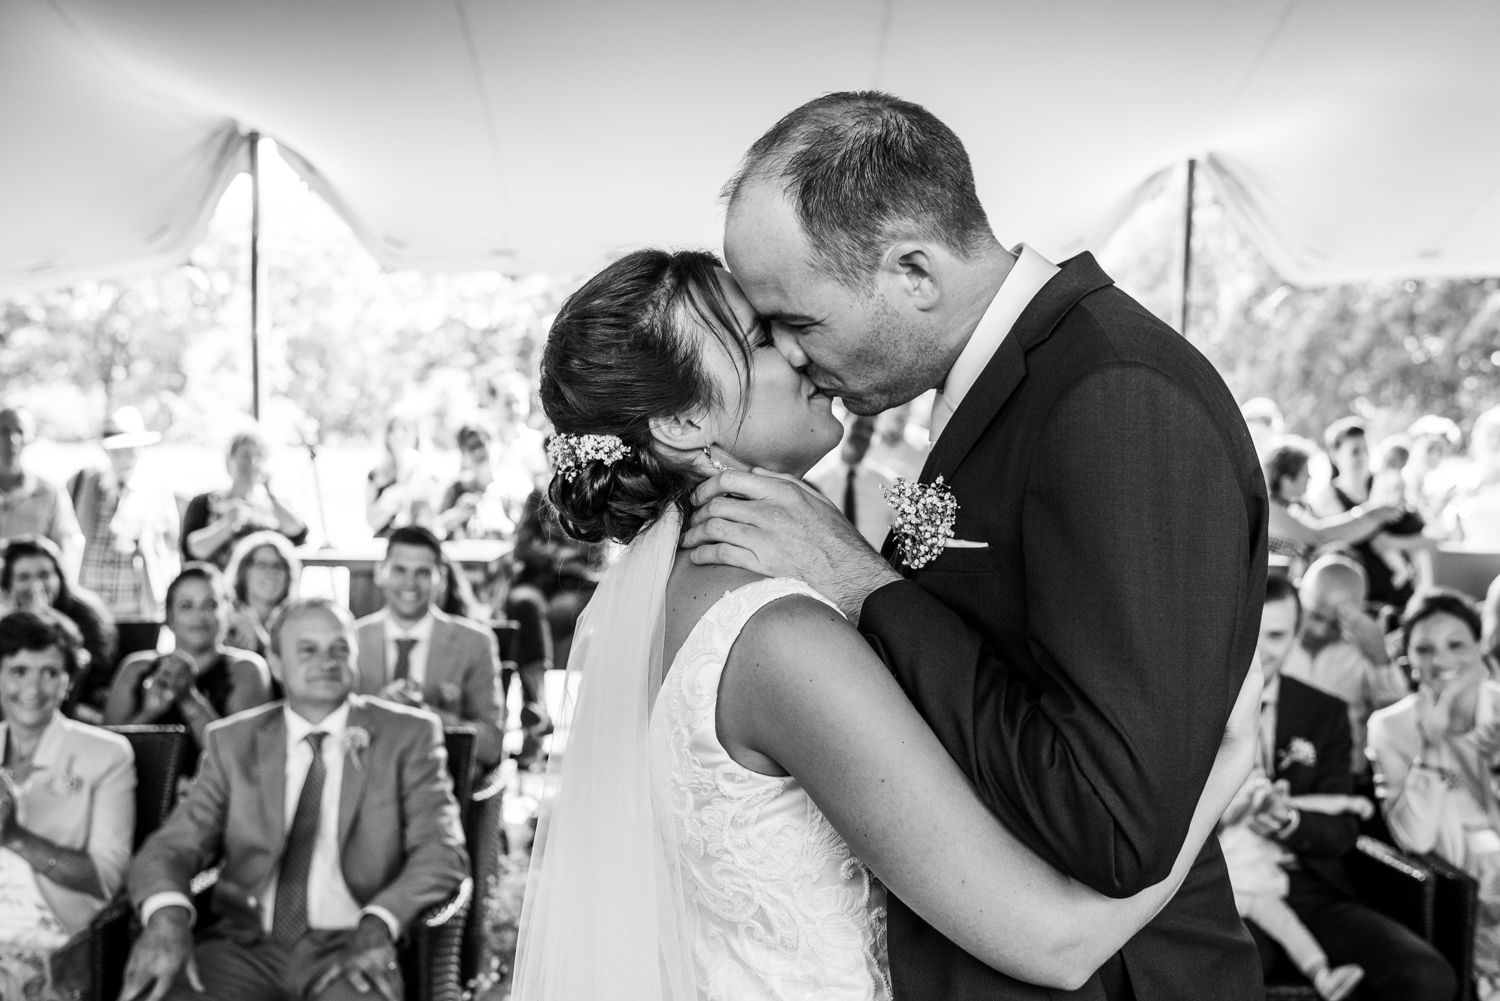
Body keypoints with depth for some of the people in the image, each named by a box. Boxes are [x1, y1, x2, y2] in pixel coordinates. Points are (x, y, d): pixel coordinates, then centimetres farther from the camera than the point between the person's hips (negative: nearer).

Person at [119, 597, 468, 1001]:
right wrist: (167, 915, -20)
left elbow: (442, 851, -1)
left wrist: (378, 924, -20)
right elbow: (171, 847, 4)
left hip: (349, 948, -2)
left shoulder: (409, 735, 6)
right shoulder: (231, 742, 12)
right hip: (243, 942, 2)